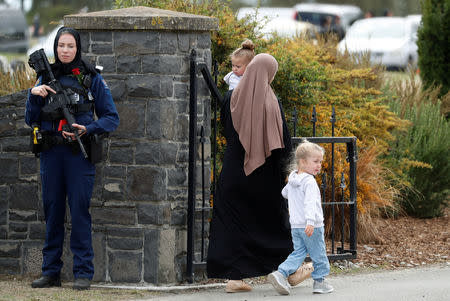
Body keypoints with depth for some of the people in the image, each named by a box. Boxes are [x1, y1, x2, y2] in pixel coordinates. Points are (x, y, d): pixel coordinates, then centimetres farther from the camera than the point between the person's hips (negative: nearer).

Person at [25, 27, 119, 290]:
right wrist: (34, 95, -5)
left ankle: (84, 273, -2)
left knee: (79, 210, -6)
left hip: (79, 152, -3)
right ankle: (51, 272, 12)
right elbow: (31, 120, 11)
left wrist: (87, 129, -13)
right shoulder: (46, 77, 12)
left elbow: (111, 118, 2)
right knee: (52, 210, 6)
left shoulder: (91, 78, 2)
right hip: (51, 152, 4)